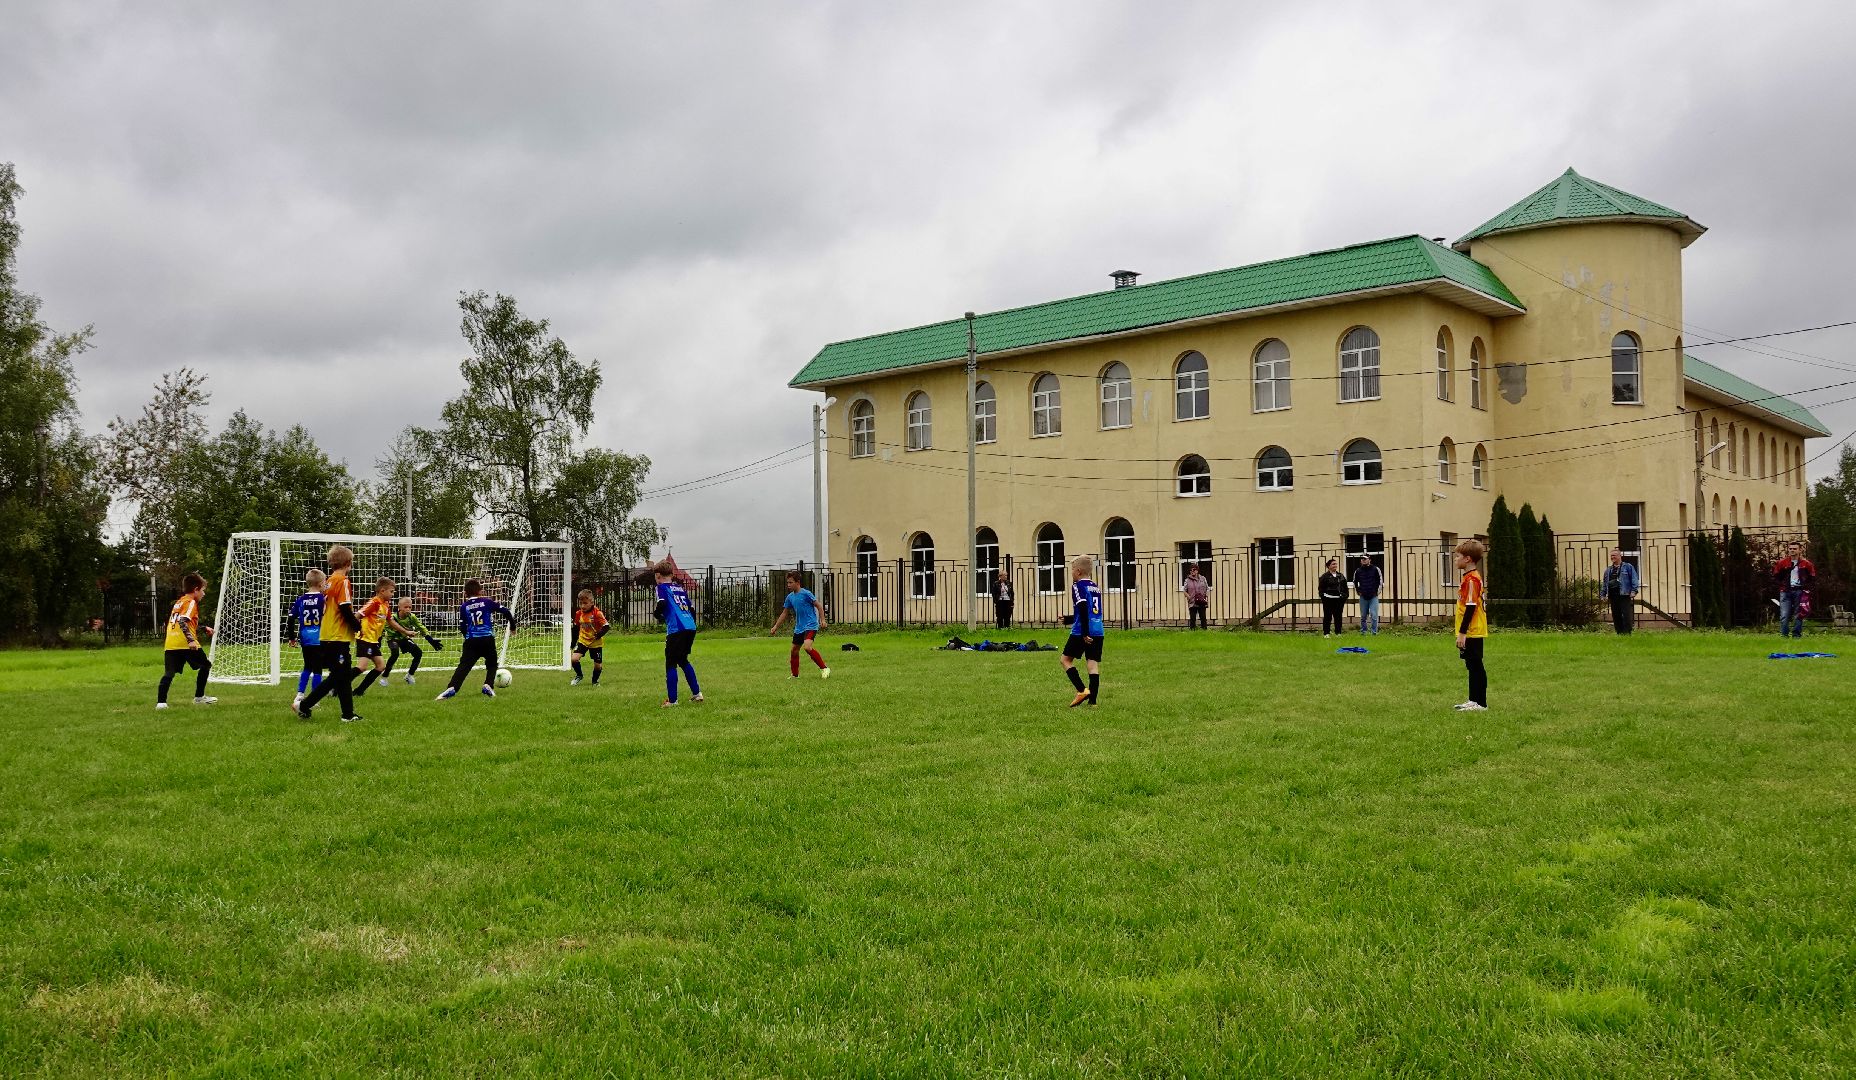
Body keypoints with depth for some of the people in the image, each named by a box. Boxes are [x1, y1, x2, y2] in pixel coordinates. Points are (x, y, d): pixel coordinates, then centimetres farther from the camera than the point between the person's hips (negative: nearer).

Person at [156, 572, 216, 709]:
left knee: (169, 673, -1)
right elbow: (183, 621, -19)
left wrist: (204, 629, 38)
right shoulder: (190, 602, -4)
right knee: (206, 665, 12)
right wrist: (191, 640, -27)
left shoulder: (179, 602, 23)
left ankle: (161, 701, -16)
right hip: (185, 644, -7)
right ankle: (199, 697, 16)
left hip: (170, 645, 7)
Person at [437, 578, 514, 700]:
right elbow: (506, 611, 5)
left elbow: (462, 626, 11)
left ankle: (451, 688, -23)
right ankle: (488, 686, 1)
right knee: (491, 664, 20)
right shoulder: (487, 602, 5)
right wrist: (513, 625, 20)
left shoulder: (463, 607, 8)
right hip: (488, 639, -1)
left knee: (464, 666, -5)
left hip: (471, 641, 1)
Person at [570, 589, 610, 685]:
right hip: (583, 640, 3)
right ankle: (579, 675, 13)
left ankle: (595, 681, 29)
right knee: (574, 659, -14)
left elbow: (606, 626, -17)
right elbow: (576, 627, 12)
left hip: (596, 642, -3)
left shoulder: (597, 613, -18)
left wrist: (600, 634, -27)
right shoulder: (579, 613, -2)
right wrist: (574, 641, 12)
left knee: (598, 665, 2)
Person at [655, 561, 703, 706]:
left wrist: (658, 616, 3)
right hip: (691, 627, 7)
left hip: (676, 629, -7)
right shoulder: (680, 588, 23)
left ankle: (672, 700, -1)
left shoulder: (662, 587, 4)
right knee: (683, 660, 23)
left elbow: (662, 603, -15)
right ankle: (696, 693, 23)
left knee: (670, 664, 1)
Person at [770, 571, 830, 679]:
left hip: (811, 626, -8)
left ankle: (824, 669, -17)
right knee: (794, 650, 12)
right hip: (799, 628, 8)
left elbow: (818, 606, -7)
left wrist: (822, 620, -15)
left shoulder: (806, 593, -12)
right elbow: (784, 613, 18)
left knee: (807, 647, -27)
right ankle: (795, 675, 28)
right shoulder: (790, 597, 8)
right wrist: (775, 627, 17)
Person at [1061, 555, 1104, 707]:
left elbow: (1083, 609, -19)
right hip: (1098, 632, 7)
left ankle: (1082, 690, -7)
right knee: (1094, 664, 4)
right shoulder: (1095, 587, 19)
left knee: (1066, 659, 6)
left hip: (1081, 632, -7)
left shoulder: (1078, 586, -6)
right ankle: (1092, 700, -1)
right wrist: (1068, 619, 38)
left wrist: (1084, 633, -22)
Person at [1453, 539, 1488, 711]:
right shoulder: (1471, 577, 14)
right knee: (1473, 665, 14)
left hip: (1472, 633, -10)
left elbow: (1470, 607, -21)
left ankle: (1480, 703, -1)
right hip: (1472, 632, 10)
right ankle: (1474, 700, 22)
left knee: (1475, 665, -5)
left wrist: (1462, 632, -21)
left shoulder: (1471, 579, -17)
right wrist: (1462, 632, 22)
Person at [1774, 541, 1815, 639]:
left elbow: (1813, 577, 10)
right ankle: (1783, 635, -4)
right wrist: (1782, 585, -2)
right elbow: (1775, 577, 12)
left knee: (1799, 615, 2)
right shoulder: (1782, 563, 5)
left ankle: (1796, 635, 8)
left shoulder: (1806, 564, 4)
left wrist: (1805, 586, -4)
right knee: (1784, 615, -7)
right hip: (1786, 591, 0)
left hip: (1800, 591, 0)